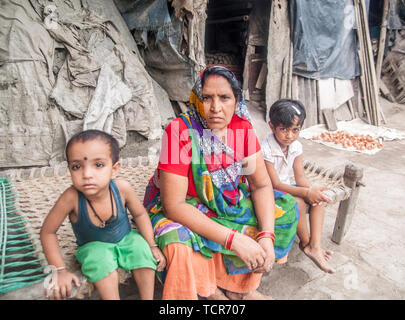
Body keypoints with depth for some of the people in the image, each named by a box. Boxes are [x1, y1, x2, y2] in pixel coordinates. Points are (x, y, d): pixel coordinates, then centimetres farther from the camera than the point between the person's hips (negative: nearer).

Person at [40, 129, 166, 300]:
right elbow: (48, 231, -17)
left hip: (125, 238, 2)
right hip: (93, 246, -2)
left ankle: (147, 298, -4)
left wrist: (152, 245, -9)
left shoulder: (122, 188, -26)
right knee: (101, 260, -32)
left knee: (143, 253, -23)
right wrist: (60, 270, -18)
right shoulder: (72, 197, -31)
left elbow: (140, 214, -6)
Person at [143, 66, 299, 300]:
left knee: (286, 207, -6)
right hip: (182, 209, -5)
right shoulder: (180, 131, -26)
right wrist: (234, 239, -33)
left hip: (230, 201, 5)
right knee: (183, 247, -34)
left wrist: (267, 236, -23)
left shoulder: (242, 126, -11)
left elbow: (262, 185, -7)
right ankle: (209, 290, 3)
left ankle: (239, 286, 2)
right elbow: (174, 205, -28)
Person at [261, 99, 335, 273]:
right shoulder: (266, 149, -26)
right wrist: (306, 192, -34)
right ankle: (305, 243, -3)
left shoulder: (296, 146, -3)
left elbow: (300, 176, -3)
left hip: (285, 188, 8)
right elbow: (275, 184, -26)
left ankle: (315, 247, -12)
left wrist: (311, 190, -26)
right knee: (298, 202, -29)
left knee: (319, 198, -9)